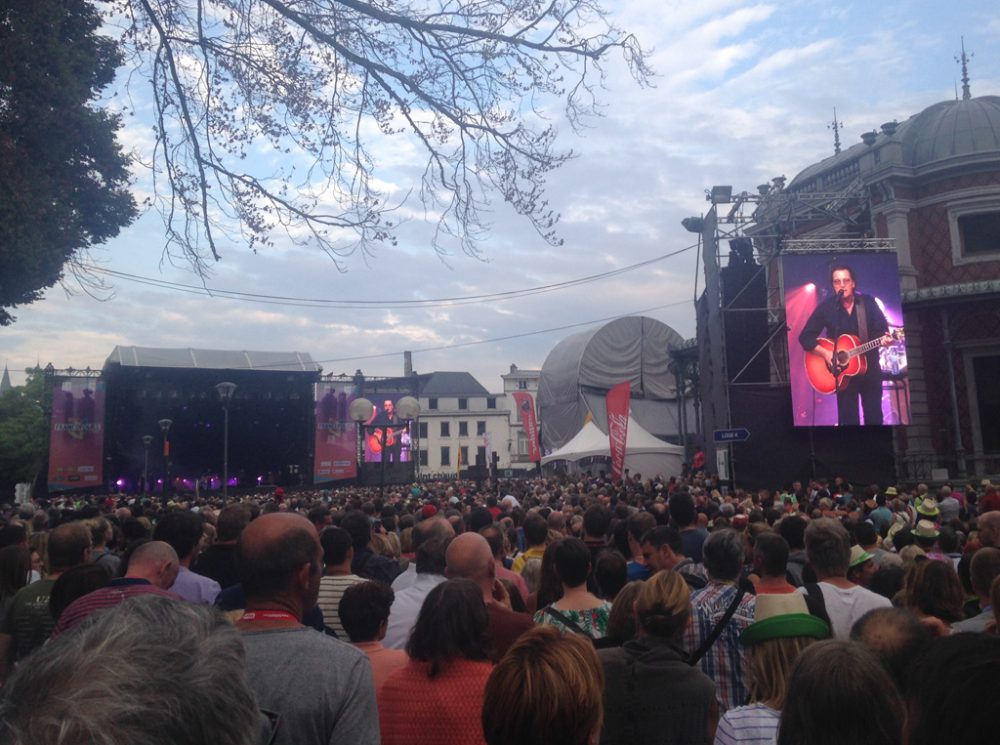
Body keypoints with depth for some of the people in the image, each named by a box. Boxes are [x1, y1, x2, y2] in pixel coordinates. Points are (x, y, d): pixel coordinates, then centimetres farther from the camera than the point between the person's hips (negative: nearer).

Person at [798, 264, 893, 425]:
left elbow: (882, 328, -1)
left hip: (870, 368, 2)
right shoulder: (826, 307, -6)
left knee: (874, 417, 10)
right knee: (848, 419, 3)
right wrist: (825, 353, -19)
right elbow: (805, 337, -7)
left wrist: (885, 338, -24)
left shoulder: (868, 302, -1)